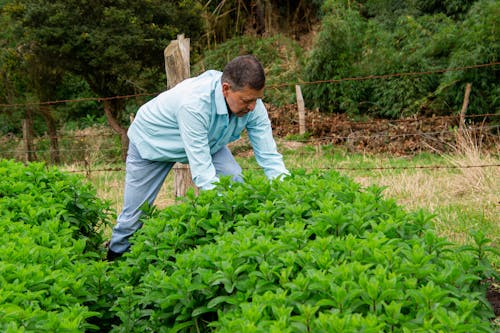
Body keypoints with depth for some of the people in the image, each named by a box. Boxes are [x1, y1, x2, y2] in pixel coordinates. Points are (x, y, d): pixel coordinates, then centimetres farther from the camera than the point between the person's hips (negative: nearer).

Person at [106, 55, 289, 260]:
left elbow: (270, 157, -25)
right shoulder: (194, 103, -45)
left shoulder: (251, 103, -28)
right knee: (134, 214, 0)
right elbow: (201, 170, -46)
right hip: (152, 141, -4)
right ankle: (115, 257, 28)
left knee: (235, 183, -19)